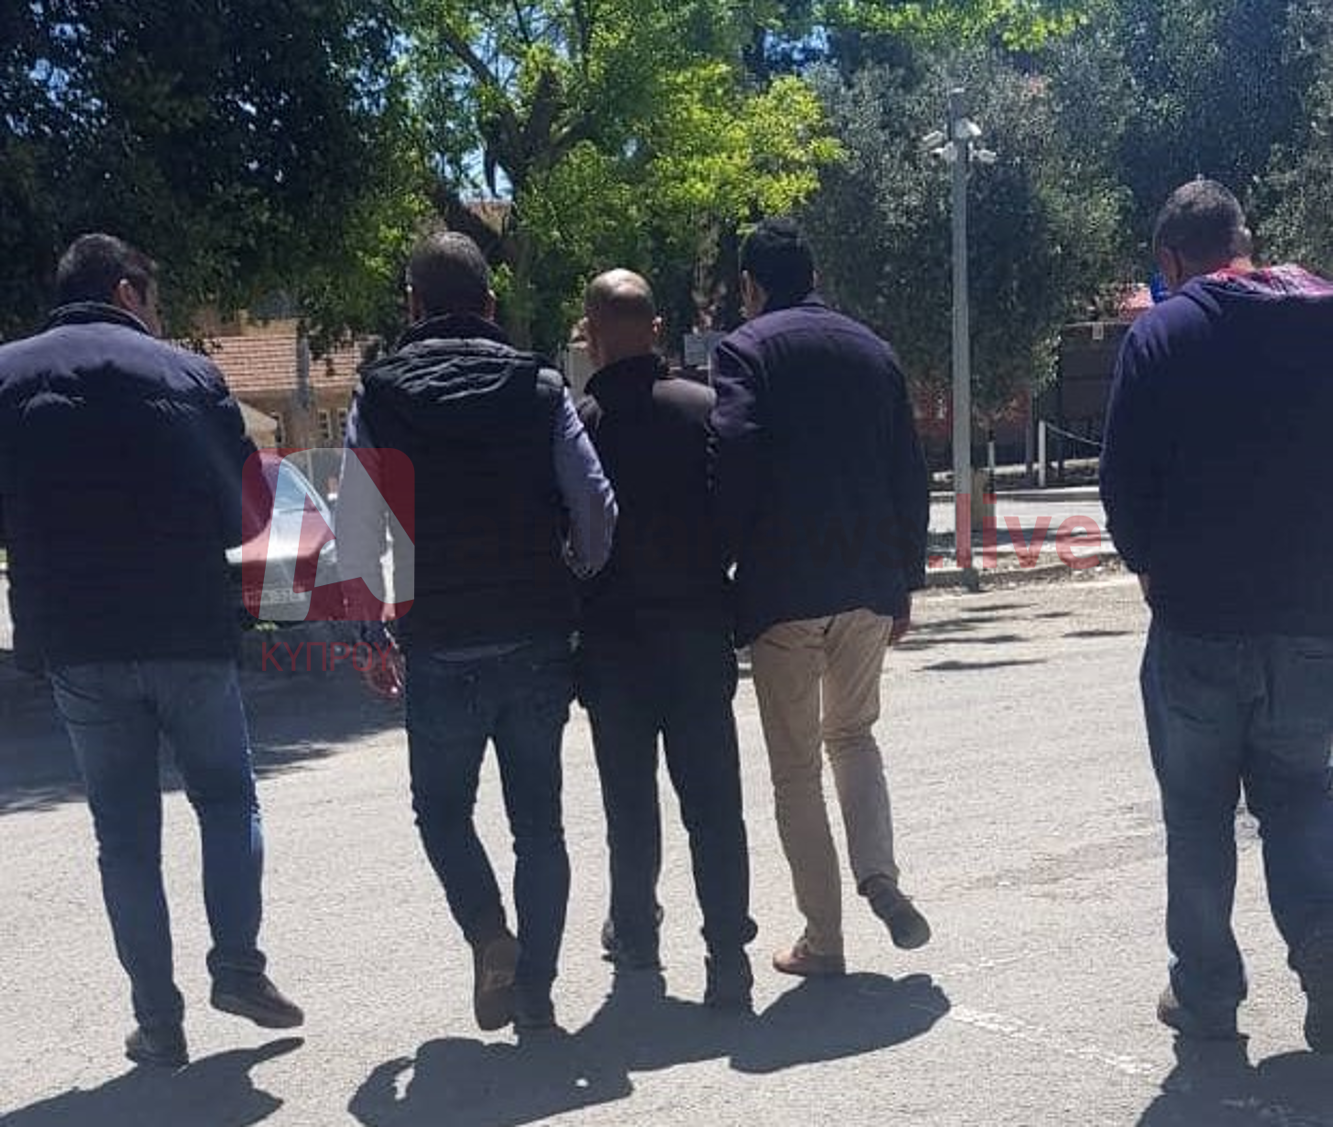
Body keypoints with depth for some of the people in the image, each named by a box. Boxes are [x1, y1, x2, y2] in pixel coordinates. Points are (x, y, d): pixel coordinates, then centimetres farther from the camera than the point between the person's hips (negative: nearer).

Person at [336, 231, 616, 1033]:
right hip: (540, 643, 1)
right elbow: (596, 507, -6)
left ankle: (491, 937, -4)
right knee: (539, 817, 12)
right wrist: (580, 585, 11)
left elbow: (357, 537, -5)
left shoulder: (381, 399, -2)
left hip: (441, 648, -1)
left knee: (443, 805, 17)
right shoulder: (540, 389, 1)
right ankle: (535, 987, 12)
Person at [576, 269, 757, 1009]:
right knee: (712, 799, 3)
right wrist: (728, 604, 12)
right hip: (701, 632, 1)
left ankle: (634, 933, 31)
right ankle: (728, 955, -2)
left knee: (629, 796, 15)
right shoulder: (704, 408, -3)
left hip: (614, 641, -1)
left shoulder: (575, 425, -10)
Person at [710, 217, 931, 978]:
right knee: (854, 734, 23)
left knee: (796, 767, 6)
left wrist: (725, 564, -6)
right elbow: (911, 477, 11)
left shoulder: (746, 351, -4)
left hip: (782, 588, -4)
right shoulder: (872, 349, 12)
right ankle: (880, 875, 2)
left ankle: (824, 939, 10)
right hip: (869, 583, 5)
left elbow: (736, 461, -18)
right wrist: (905, 582, 17)